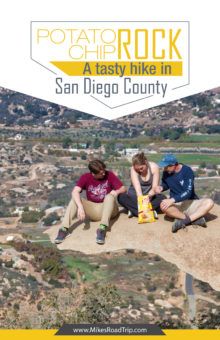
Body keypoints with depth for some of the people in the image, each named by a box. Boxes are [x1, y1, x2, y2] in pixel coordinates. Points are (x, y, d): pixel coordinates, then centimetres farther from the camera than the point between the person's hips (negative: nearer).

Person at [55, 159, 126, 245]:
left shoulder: (109, 175, -8)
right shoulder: (86, 177, -9)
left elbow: (123, 189, -6)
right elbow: (75, 192, -24)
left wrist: (116, 192, -29)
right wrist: (80, 207, -40)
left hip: (108, 209, -1)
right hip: (93, 210, 1)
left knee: (110, 196, -32)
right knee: (75, 199, -22)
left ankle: (102, 228, -44)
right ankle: (64, 229, -34)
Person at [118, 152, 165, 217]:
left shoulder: (154, 167, -16)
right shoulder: (133, 169, -19)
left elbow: (155, 187, -20)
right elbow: (137, 187, -28)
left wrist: (150, 195, -42)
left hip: (149, 197, 1)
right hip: (135, 196, -1)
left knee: (162, 198, -29)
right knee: (121, 197, -29)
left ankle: (134, 211, -28)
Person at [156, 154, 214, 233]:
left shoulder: (187, 171, -15)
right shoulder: (166, 173, -3)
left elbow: (188, 192, -24)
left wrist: (172, 200, -36)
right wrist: (161, 187, -6)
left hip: (191, 202, -2)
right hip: (176, 205, 2)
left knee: (209, 202, -30)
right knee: (163, 206, -32)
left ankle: (183, 221, -35)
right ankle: (195, 218, -28)